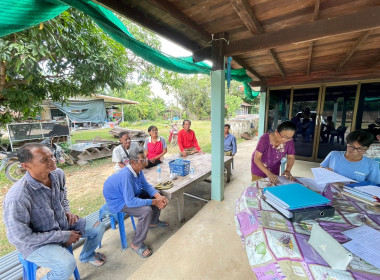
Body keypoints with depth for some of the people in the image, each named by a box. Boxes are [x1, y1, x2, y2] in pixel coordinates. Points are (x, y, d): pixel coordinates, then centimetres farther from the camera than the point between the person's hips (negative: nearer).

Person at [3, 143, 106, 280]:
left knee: (99, 227, 3)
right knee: (67, 265, -30)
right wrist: (63, 236, -19)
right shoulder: (17, 197, -32)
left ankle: (86, 256, 34)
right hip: (35, 242, -6)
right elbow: (20, 237, -23)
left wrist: (67, 211, -3)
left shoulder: (58, 174, -12)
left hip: (62, 222, 7)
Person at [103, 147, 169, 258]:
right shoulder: (126, 175, -37)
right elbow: (130, 202, -36)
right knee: (146, 210, -28)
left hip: (132, 194, 8)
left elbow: (146, 185, 0)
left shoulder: (138, 169, -12)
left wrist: (158, 196, -16)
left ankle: (153, 222, 29)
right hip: (118, 201, -8)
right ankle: (136, 244, -4)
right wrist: (154, 202, -31)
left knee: (157, 196, 5)